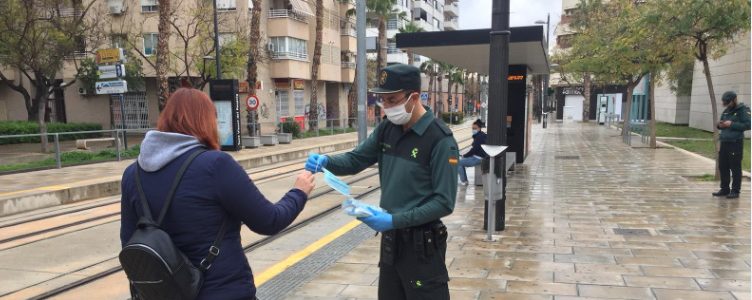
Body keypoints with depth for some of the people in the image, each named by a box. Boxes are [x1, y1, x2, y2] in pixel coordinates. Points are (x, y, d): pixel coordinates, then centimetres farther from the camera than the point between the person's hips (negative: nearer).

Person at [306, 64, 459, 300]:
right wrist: (325, 161, -12)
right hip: (390, 238, 7)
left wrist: (395, 220, -28)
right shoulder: (387, 129, 2)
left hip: (422, 242, -7)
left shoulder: (440, 140, -19)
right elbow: (356, 160, 9)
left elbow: (444, 202, -20)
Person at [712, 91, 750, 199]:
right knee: (723, 167, 9)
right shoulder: (726, 111, 17)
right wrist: (720, 125, 3)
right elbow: (722, 123, 26)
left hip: (736, 143, -7)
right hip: (724, 142, 7)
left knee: (735, 168, -3)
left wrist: (732, 124, -19)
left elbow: (747, 125, -13)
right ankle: (725, 189, 19)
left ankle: (735, 191, 3)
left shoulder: (743, 110, -4)